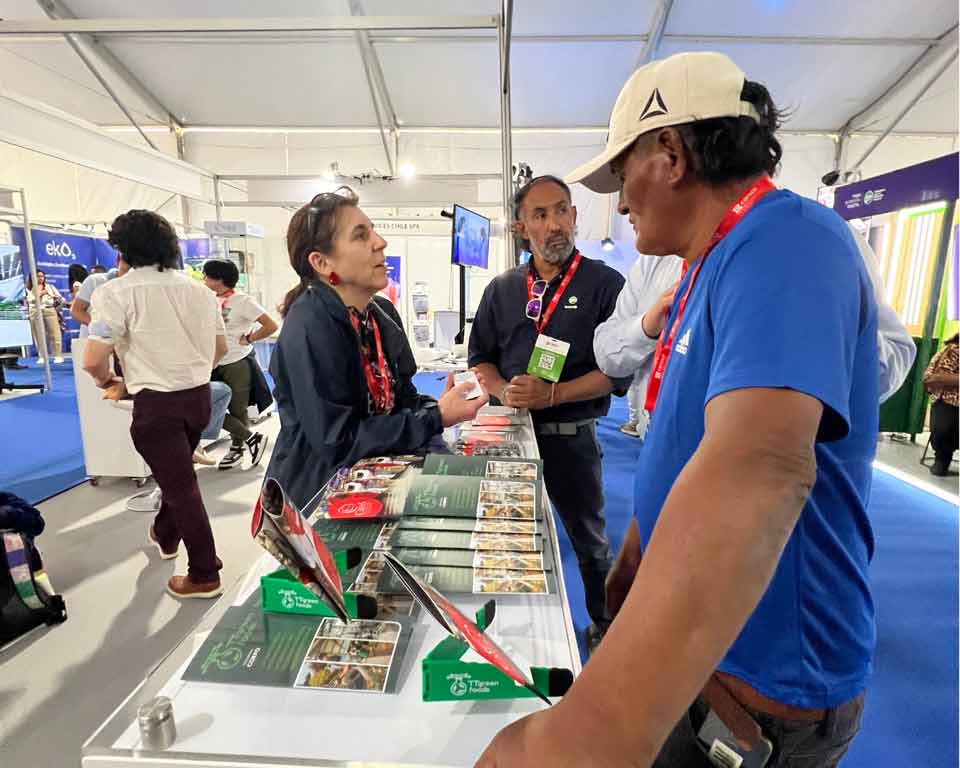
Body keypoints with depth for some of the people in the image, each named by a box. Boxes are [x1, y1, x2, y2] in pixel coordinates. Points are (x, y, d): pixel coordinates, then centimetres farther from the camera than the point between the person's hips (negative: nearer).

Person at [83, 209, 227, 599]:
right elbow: (220, 347, 13)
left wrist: (109, 383, 5)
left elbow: (93, 361, -16)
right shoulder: (198, 289, 6)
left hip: (157, 404, -6)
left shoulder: (116, 292, -11)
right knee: (177, 474, 26)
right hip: (199, 395, 6)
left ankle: (204, 576, 14)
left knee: (182, 486, 3)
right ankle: (165, 536, 48)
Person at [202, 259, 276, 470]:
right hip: (215, 364, 7)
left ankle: (237, 449, 21)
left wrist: (248, 339, -10)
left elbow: (271, 326, -17)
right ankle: (252, 438, 14)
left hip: (237, 363, -7)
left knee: (238, 411, 2)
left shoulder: (242, 301, -11)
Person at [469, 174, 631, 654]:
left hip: (571, 436, -3)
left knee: (588, 538, 14)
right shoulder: (502, 289, 7)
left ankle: (605, 624, 39)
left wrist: (551, 395, -21)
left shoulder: (605, 284, -5)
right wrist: (504, 392, -11)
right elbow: (480, 358, 10)